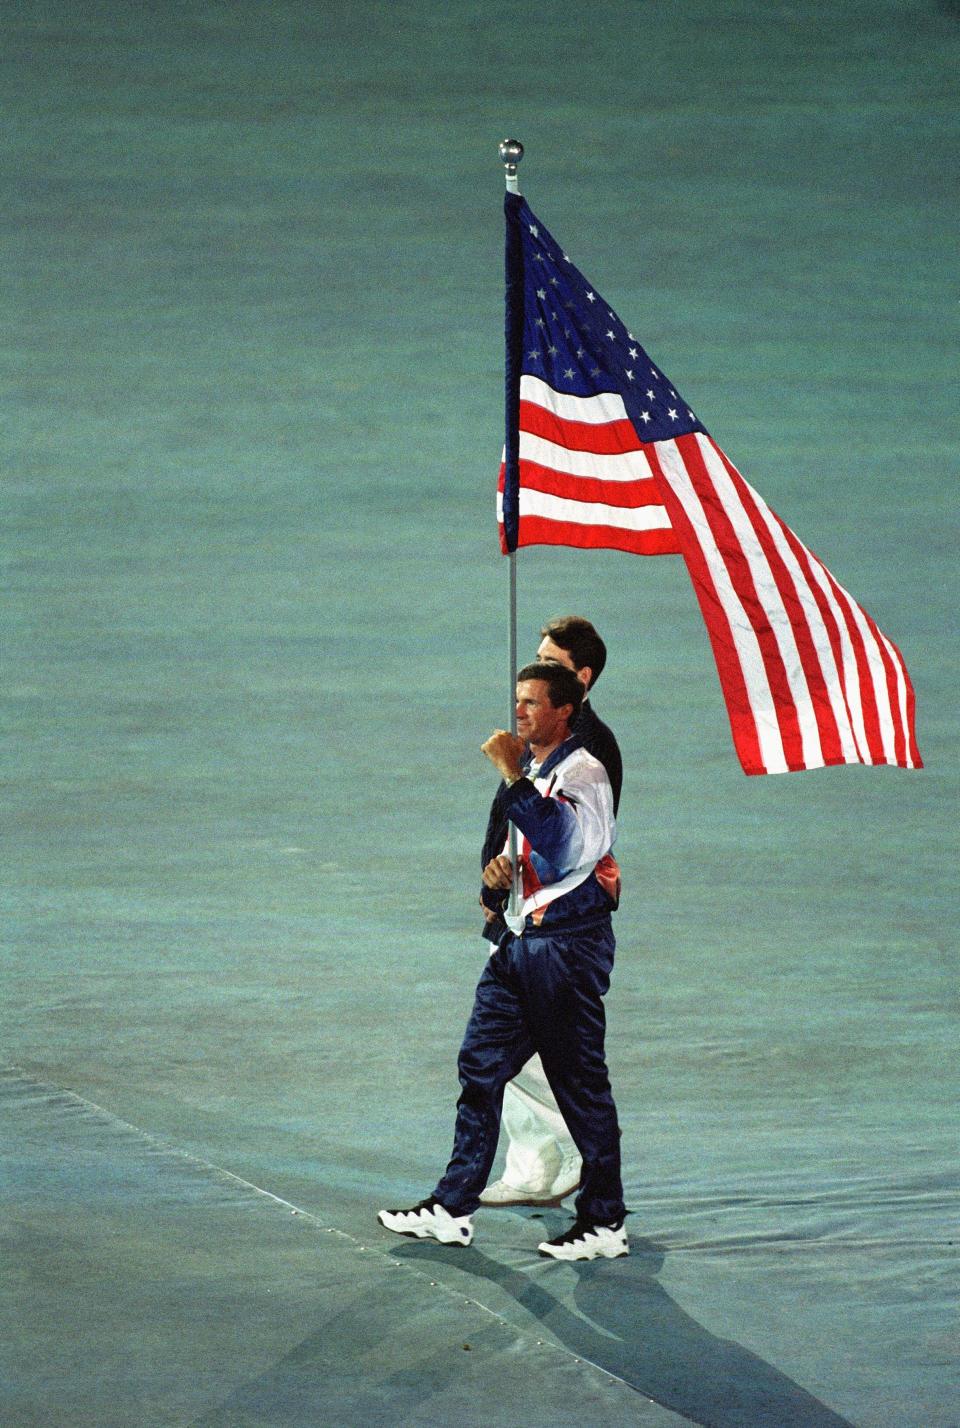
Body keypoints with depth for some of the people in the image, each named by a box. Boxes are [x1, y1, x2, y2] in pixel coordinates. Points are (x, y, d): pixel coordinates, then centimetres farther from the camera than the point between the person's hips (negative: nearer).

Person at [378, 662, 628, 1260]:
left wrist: (513, 774, -29)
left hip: (569, 946, -9)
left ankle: (605, 1222, 3)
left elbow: (557, 840, -31)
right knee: (480, 1068, 9)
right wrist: (500, 864, 15)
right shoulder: (532, 768, 16)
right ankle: (454, 1209, 14)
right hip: (522, 937, 10)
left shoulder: (583, 773, -12)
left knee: (581, 1084, -4)